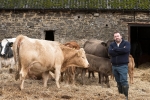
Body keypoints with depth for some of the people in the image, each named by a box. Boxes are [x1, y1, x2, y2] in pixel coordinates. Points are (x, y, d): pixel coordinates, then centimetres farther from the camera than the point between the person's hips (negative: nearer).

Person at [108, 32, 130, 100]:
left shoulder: (126, 43, 0)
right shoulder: (112, 44, 9)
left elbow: (126, 50, -23)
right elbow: (110, 52, -11)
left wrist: (115, 49, -12)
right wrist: (121, 50, -14)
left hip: (123, 66, -4)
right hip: (114, 66, 4)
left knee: (123, 81, -12)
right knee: (118, 81, 13)